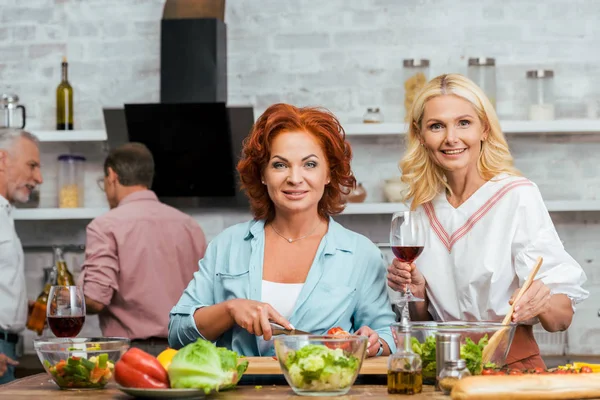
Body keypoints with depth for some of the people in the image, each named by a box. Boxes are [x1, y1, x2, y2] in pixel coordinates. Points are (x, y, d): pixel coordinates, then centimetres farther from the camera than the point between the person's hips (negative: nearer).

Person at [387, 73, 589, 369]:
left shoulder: (518, 196, -5)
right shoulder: (423, 206, 10)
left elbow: (562, 317, -7)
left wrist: (543, 303, -27)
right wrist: (416, 293, -1)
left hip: (513, 364, -4)